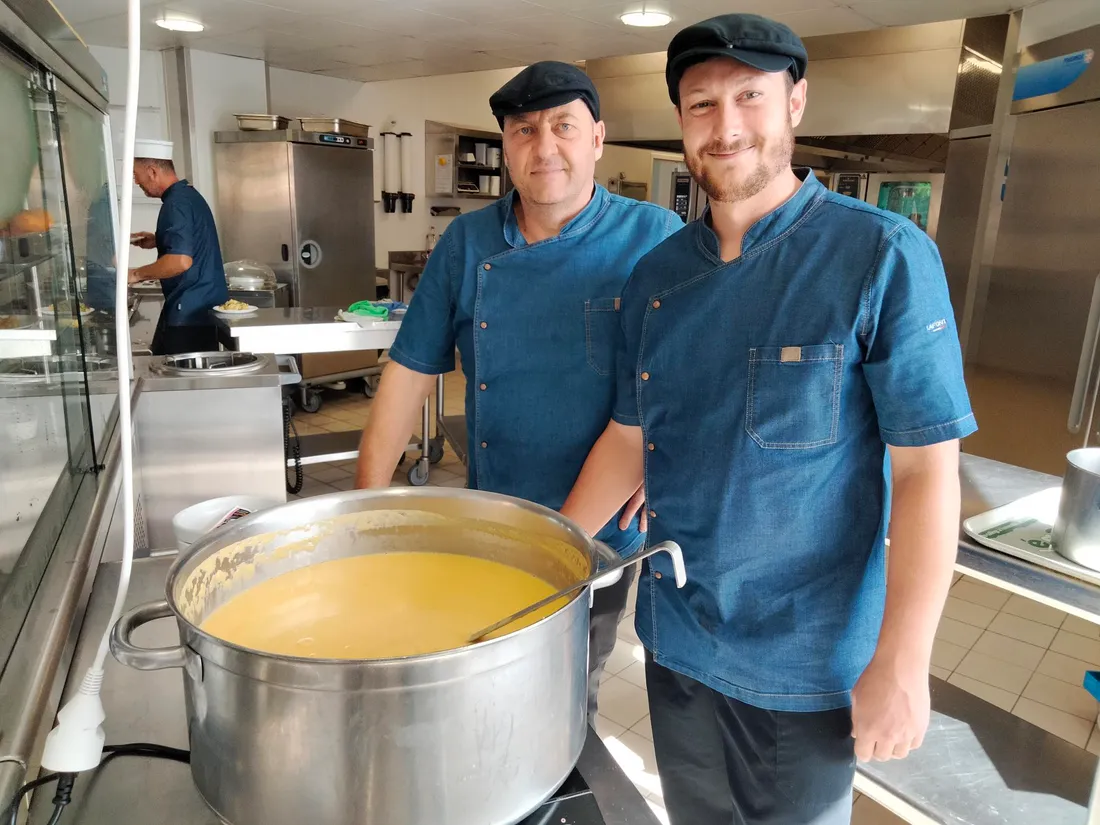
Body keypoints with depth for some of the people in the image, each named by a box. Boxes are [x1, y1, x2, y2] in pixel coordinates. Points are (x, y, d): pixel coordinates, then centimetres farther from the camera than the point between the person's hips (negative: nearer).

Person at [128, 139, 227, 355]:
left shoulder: (176, 204, -16)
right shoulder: (188, 194, 14)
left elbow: (181, 260, -28)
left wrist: (136, 274, -15)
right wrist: (158, 241, 19)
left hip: (190, 312, -10)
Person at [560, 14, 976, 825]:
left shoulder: (882, 257, -15)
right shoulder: (656, 277, -1)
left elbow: (926, 470, -15)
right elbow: (629, 439, 6)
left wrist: (902, 664, -15)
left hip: (806, 659, -4)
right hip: (674, 638, 5)